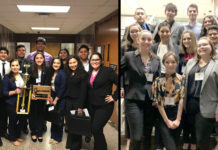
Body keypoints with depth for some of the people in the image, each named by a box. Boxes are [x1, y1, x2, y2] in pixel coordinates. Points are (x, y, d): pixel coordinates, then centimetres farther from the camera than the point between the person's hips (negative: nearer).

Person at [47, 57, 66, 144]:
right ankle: (53, 136, 21)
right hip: (53, 98, 6)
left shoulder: (62, 73, -12)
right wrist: (51, 97, 0)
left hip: (60, 99, -6)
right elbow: (50, 86, 11)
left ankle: (58, 137, 15)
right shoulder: (51, 73, 8)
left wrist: (56, 99, -12)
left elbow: (62, 88, -15)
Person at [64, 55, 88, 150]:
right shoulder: (68, 74, 14)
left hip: (77, 102, -5)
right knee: (69, 123, 8)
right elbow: (66, 88, 13)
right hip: (68, 101, 6)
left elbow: (83, 91, -12)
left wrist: (80, 106, -18)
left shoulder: (83, 74, -6)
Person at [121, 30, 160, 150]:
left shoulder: (156, 60, 10)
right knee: (137, 137, -9)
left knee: (147, 138, 10)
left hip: (151, 102, 4)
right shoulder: (128, 56, -1)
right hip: (134, 101, -4)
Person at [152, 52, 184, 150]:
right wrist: (167, 121, -9)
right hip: (164, 115, -2)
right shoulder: (159, 80, -3)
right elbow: (158, 102, -5)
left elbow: (182, 99, -5)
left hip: (178, 114, 2)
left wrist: (178, 119, -10)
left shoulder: (181, 79, 0)